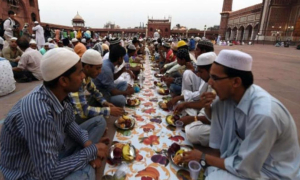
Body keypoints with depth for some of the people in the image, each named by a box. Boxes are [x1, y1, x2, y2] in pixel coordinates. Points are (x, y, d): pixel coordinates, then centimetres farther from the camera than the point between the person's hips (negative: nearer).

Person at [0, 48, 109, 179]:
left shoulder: (59, 93, -15)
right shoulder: (40, 115, -38)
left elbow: (69, 123, 2)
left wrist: (87, 142, -15)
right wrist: (92, 151, -23)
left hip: (53, 150, 7)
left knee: (98, 123, 1)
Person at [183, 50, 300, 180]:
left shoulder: (263, 114, -34)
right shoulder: (229, 94, -14)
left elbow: (244, 168, -26)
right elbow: (214, 117, 7)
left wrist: (203, 158, -15)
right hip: (245, 149, 7)